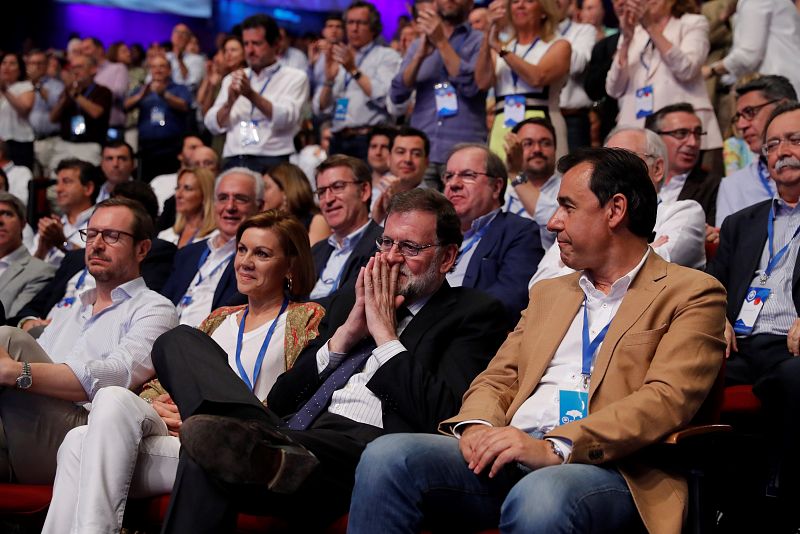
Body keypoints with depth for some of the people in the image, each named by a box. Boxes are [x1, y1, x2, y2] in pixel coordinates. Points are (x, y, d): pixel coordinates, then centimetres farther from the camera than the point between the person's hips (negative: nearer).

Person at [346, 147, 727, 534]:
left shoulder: (692, 294, 6)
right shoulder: (548, 292, 27)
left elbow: (666, 400, -9)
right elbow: (497, 380, 21)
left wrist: (555, 448, -21)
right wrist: (478, 426, -4)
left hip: (606, 465, -5)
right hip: (509, 459, 6)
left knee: (538, 498, -40)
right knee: (386, 456, -21)